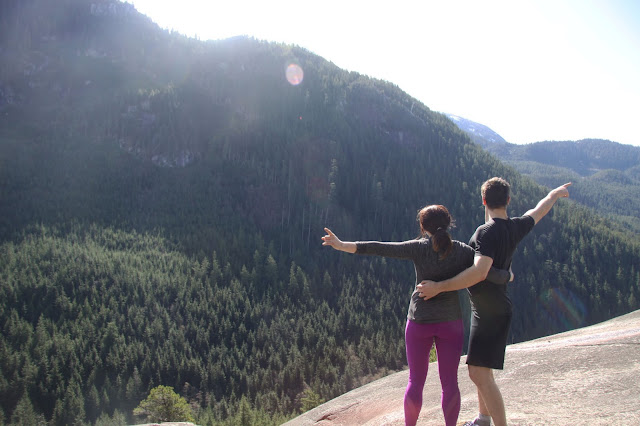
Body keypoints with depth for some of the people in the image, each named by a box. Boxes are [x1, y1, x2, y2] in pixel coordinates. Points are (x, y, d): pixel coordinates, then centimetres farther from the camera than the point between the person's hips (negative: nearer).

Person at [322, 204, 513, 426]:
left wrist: (341, 245, -21)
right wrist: (508, 275, 15)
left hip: (420, 321, -1)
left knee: (416, 380, 11)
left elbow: (378, 248, -18)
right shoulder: (462, 251, -3)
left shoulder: (419, 248, -9)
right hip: (450, 322, 1)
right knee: (450, 382, 12)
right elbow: (492, 274, -8)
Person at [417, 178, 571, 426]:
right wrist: (556, 192, 43)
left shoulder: (486, 232, -22)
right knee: (480, 368, 22)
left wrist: (439, 287, -31)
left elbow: (479, 272, -35)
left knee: (479, 374, -11)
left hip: (490, 311, -10)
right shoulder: (516, 228, 3)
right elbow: (539, 210, 23)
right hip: (494, 308, 10)